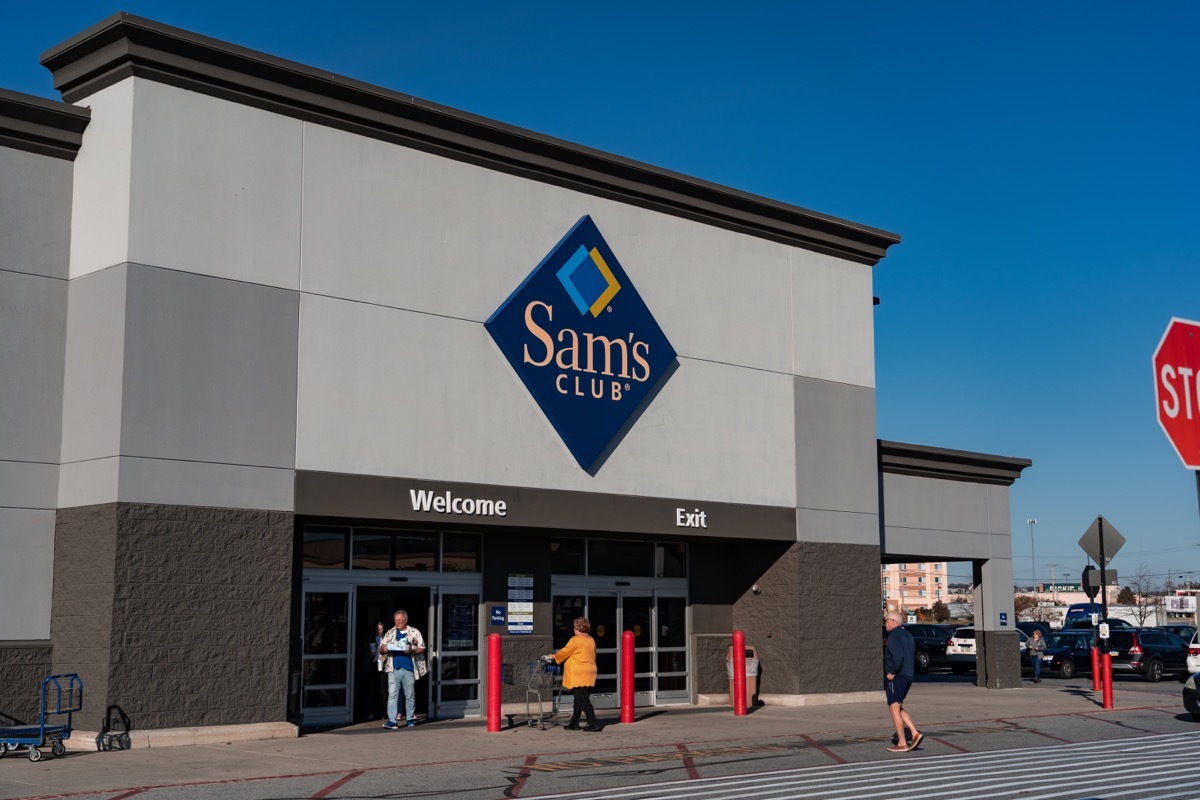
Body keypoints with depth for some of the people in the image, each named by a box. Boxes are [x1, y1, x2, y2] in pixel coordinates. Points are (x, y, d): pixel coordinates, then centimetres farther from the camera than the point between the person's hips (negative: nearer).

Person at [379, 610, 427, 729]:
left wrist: (412, 650, -15)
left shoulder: (415, 632, 7)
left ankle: (410, 718, 19)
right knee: (392, 694, -7)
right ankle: (392, 720, -10)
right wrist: (383, 649, -11)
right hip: (394, 669, 1)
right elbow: (381, 650, 13)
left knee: (410, 695, 6)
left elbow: (422, 648, 5)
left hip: (409, 668, -1)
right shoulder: (390, 633, 13)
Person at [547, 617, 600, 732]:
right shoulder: (591, 640, 11)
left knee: (583, 701, -7)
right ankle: (574, 723, 21)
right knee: (579, 700, 15)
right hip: (589, 675, 8)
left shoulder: (575, 640, -12)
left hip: (579, 676, -8)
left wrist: (554, 656, 16)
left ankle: (593, 724, -11)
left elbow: (564, 652, -3)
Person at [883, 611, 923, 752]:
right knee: (898, 709, 18)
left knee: (895, 709, -3)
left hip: (896, 678, -9)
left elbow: (897, 657, -27)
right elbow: (912, 654, 21)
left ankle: (902, 744, -3)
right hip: (908, 676, 9)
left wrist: (892, 673, -16)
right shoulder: (908, 636, 15)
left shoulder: (893, 637, -14)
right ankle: (915, 733, 5)